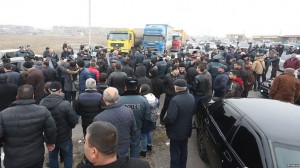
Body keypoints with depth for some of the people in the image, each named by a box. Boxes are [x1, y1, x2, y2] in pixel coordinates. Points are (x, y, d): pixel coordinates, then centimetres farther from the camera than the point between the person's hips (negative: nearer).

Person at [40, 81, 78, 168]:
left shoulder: (42, 102, -12)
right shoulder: (65, 104, -28)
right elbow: (74, 121, -20)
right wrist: (69, 126, 3)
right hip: (64, 136, -4)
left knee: (52, 156, 23)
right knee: (67, 156, 18)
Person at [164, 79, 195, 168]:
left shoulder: (175, 100, -31)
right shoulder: (191, 97, -4)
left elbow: (170, 119, -30)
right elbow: (193, 112, 10)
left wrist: (164, 120, -10)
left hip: (176, 132, -7)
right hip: (186, 130, 8)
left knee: (175, 152, 9)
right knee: (184, 150, 24)